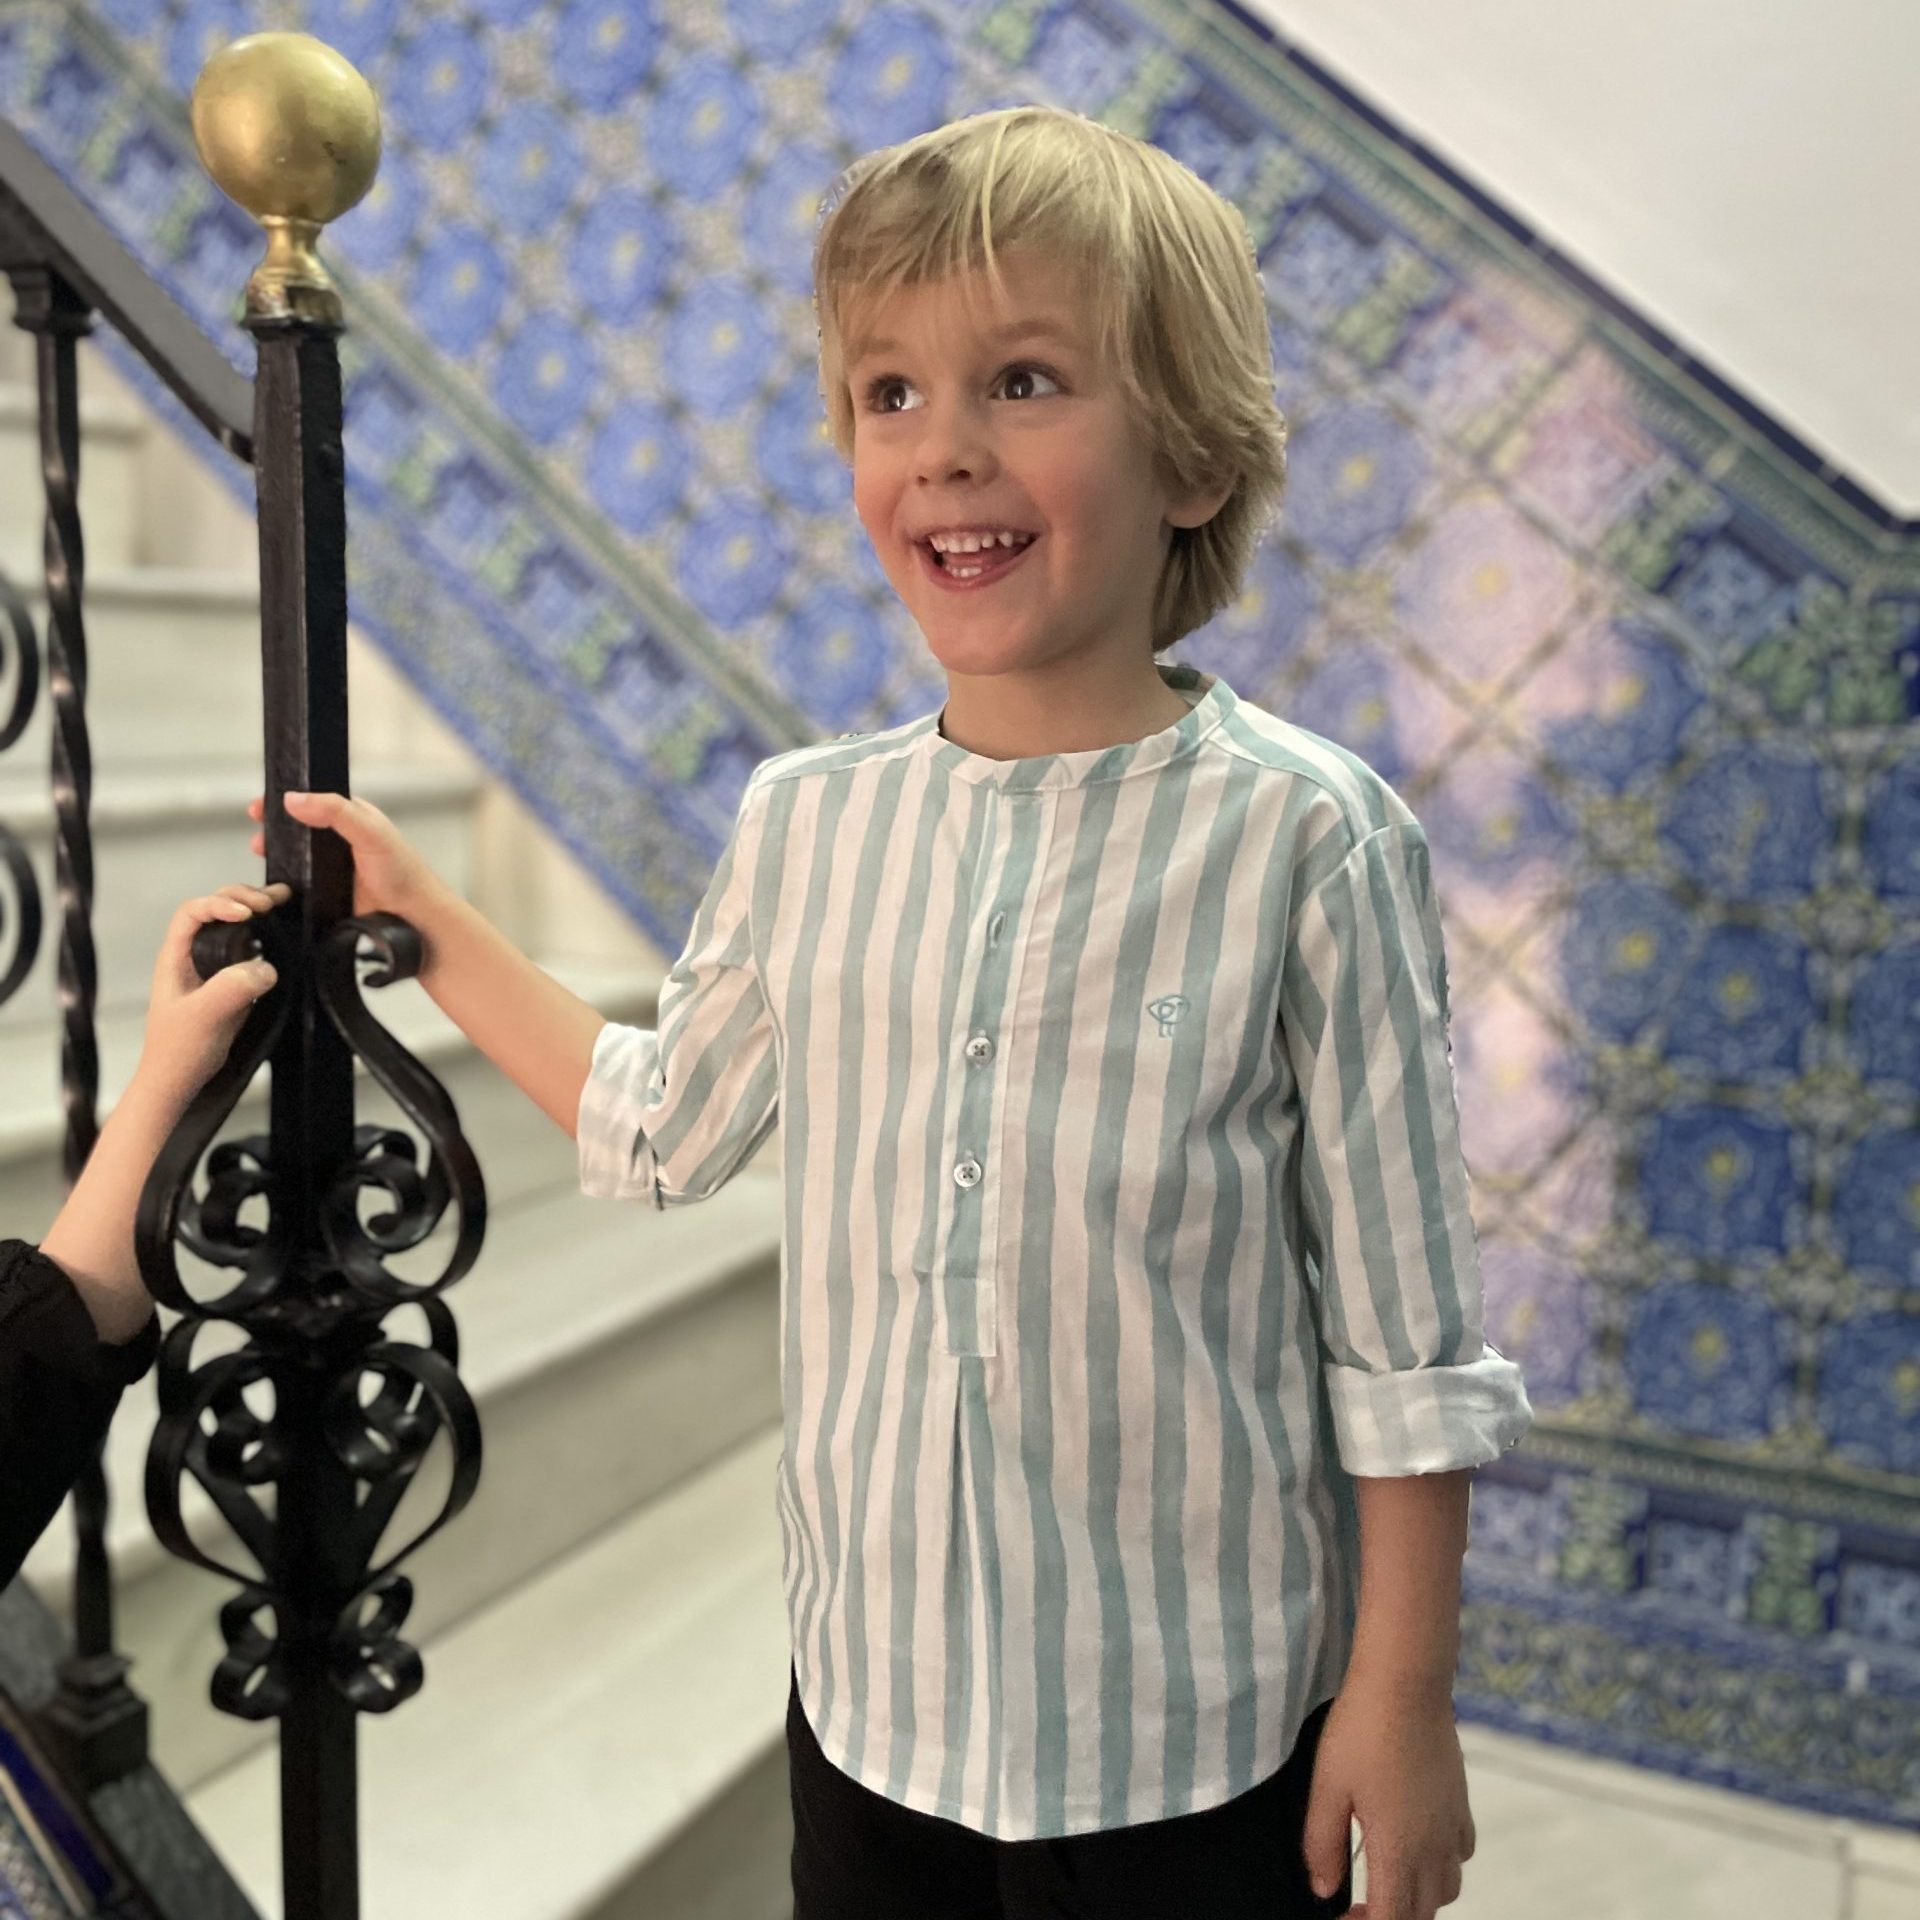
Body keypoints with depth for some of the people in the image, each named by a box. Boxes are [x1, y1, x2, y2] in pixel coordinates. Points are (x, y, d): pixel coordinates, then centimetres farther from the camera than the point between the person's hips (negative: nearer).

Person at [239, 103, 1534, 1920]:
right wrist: (418, 912, 16)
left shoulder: (1303, 835, -14)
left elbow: (1402, 1329, -9)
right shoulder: (803, 823, -3)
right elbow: (660, 1127, 14)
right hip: (868, 1698, 4)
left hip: (1197, 1748, -3)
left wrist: (1404, 1698, -5)